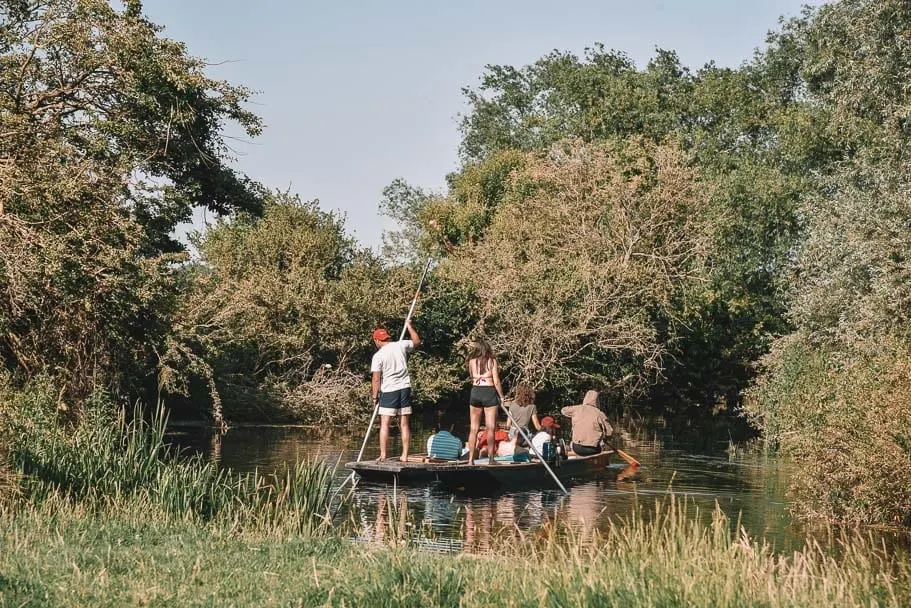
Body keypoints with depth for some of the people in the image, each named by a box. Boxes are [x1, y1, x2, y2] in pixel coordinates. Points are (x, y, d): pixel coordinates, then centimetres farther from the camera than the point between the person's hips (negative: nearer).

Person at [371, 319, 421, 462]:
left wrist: (375, 397, 0)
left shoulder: (378, 356, -9)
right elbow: (417, 341, 23)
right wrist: (409, 326, 32)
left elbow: (376, 379, -10)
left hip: (389, 391, -4)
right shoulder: (401, 345, 2)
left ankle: (383, 455, -5)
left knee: (385, 424, -1)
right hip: (405, 388, 4)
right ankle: (405, 455, 8)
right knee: (404, 423, 7)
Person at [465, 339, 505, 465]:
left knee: (474, 429, 6)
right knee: (491, 428, 2)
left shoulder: (472, 361, 5)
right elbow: (496, 381, -3)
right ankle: (490, 458, 0)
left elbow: (471, 378, 11)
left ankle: (470, 459, 4)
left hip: (475, 392, 2)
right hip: (489, 393, -2)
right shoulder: (492, 361, 0)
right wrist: (501, 397, 4)